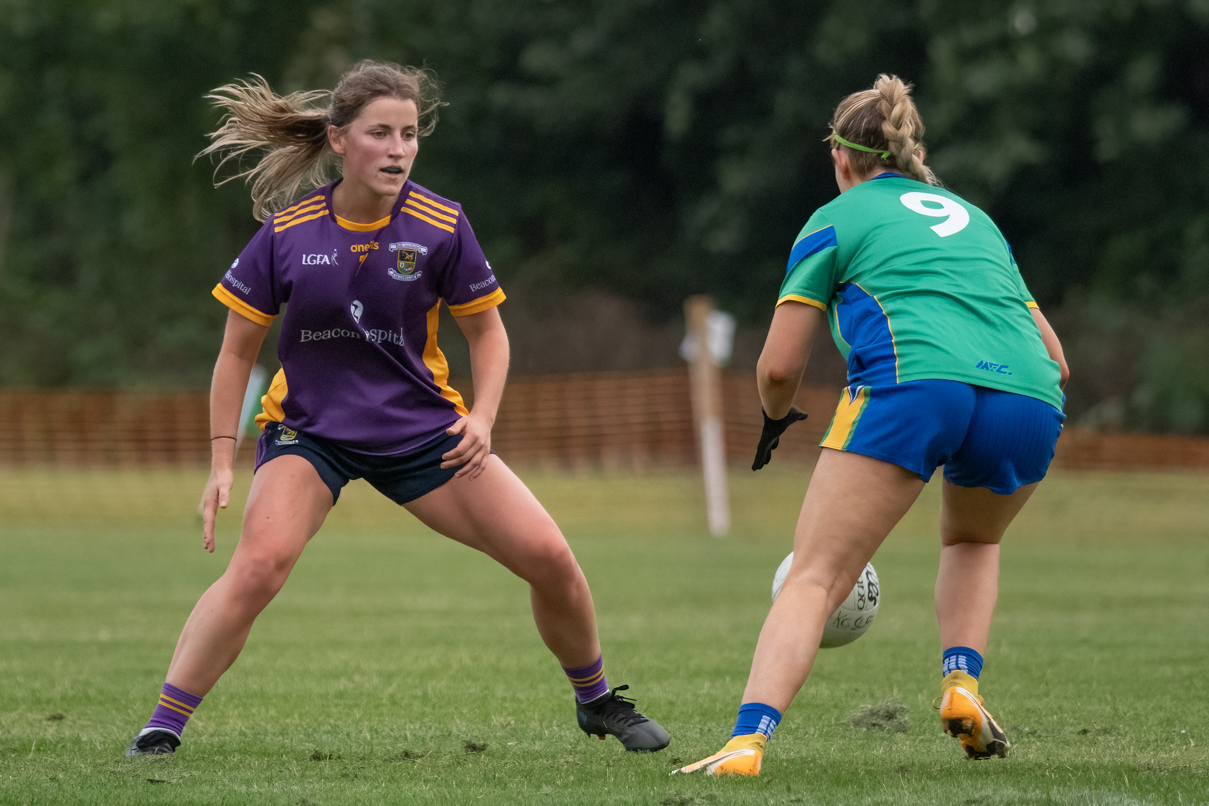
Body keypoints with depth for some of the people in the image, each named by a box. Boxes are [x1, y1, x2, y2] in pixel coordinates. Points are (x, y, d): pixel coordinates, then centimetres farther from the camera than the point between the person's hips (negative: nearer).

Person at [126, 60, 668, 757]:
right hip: (308, 430, -2)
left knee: (549, 558, -5)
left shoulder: (442, 228, -12)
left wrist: (481, 419, -14)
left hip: (423, 431, 2)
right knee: (260, 564, -29)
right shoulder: (288, 233, -13)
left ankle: (597, 701, 22)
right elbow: (238, 349, -3)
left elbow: (488, 332, 2)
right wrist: (222, 463, -7)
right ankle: (162, 727, -21)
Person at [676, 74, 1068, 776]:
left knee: (814, 579, -3)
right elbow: (1054, 357, 31)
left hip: (912, 383, -4)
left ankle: (747, 742, -23)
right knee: (973, 541, 34)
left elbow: (780, 367, 15)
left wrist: (777, 417, 36)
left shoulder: (838, 218, 20)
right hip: (1028, 402, 4)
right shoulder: (974, 217, 33)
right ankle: (963, 684, 11)